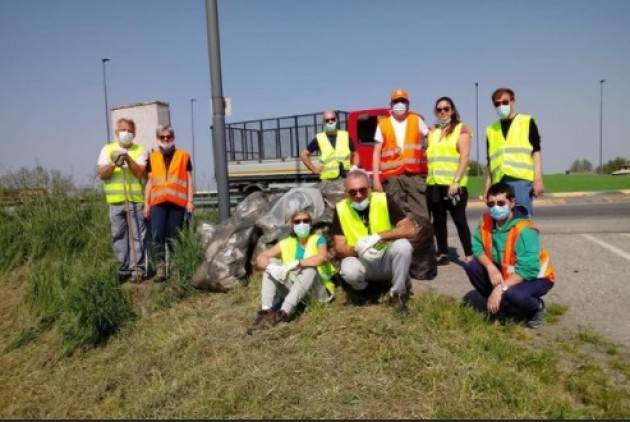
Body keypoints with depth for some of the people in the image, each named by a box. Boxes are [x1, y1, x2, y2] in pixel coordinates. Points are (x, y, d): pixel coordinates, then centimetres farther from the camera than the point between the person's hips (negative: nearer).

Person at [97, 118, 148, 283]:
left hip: (136, 200, -2)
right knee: (118, 236, 4)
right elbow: (101, 174, 4)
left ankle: (138, 268, 1)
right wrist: (113, 164, -13)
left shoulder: (139, 151, 9)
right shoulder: (107, 149, 14)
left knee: (137, 235, -3)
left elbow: (140, 173, -4)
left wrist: (128, 159, -15)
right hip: (116, 201, 2)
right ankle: (123, 268, 11)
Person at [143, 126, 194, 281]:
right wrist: (146, 204, 9)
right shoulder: (152, 158, 16)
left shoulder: (183, 156, 10)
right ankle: (160, 267, -9)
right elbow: (149, 182, 16)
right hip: (158, 202, 1)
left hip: (177, 202, -1)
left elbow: (189, 180, 8)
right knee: (157, 235, -12)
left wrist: (190, 201, -1)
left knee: (173, 237, 3)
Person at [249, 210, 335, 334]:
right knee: (270, 263, -8)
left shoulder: (317, 239, -3)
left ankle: (283, 313, -40)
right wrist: (272, 267, -24)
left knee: (310, 267, -31)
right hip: (294, 290, 4)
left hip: (317, 290, -4)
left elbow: (323, 257, -27)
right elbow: (260, 258, -2)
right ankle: (265, 311, -26)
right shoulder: (286, 243, 6)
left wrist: (296, 264, -31)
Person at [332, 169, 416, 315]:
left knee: (403, 246, -30)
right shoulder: (341, 209, -9)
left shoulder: (383, 200, -13)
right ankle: (364, 290, 4)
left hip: (387, 260, 0)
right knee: (349, 271, -33)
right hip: (363, 264, 0)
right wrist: (357, 249, -31)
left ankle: (398, 293, -7)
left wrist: (378, 236, -30)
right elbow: (339, 248, -9)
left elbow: (410, 229, -19)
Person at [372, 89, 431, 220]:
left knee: (420, 214, -4)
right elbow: (377, 153, 5)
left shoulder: (416, 120, 11)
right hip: (392, 176, 0)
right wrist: (375, 178, -3)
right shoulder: (383, 124, 8)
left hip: (415, 175, 0)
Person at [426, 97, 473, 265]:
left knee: (459, 220, -3)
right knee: (438, 220, 7)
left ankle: (469, 255, 4)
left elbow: (465, 157, -7)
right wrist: (426, 179, 5)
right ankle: (442, 253, 16)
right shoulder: (432, 132, 17)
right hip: (434, 183, 5)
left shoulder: (461, 128, 2)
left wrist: (456, 181, -16)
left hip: (454, 183, -5)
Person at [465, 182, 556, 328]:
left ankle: (536, 308, 2)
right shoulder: (487, 220, -12)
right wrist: (491, 267, -29)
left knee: (511, 294, -36)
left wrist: (500, 289, -38)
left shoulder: (524, 230, -31)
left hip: (534, 277, -6)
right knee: (472, 267, -12)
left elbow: (526, 270, -35)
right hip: (504, 272, 6)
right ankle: (501, 304, 9)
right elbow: (477, 246, -11)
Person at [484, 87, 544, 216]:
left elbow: (536, 152, 3)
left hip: (522, 180, -3)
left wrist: (538, 179, -7)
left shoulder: (527, 122, 9)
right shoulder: (491, 129, 18)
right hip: (499, 182, 3)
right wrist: (487, 186, 11)